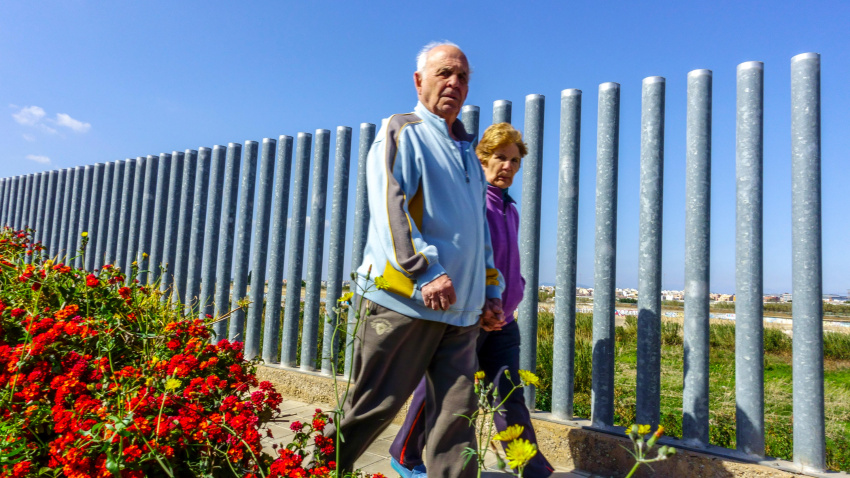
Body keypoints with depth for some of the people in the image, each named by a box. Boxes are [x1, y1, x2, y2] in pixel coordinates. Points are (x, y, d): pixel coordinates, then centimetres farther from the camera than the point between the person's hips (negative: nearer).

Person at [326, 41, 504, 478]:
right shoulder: (401, 132, 1)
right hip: (406, 299, -6)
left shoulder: (467, 150, 23)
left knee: (457, 412, 6)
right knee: (372, 407, 2)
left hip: (461, 309, 7)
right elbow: (389, 207, -13)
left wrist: (491, 289, 18)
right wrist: (426, 272, -22)